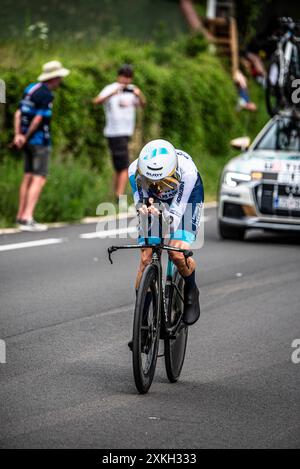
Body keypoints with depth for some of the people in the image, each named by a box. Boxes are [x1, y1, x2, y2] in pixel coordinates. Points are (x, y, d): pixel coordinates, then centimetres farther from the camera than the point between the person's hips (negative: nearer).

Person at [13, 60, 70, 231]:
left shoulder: (31, 88, 10)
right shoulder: (47, 95, -17)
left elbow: (18, 113, 7)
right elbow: (38, 119, -21)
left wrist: (18, 135, -2)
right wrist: (26, 137, -8)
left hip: (28, 141, 9)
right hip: (40, 140, -9)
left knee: (28, 177, 16)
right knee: (39, 179, -11)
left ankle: (21, 216, 23)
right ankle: (28, 219, -19)